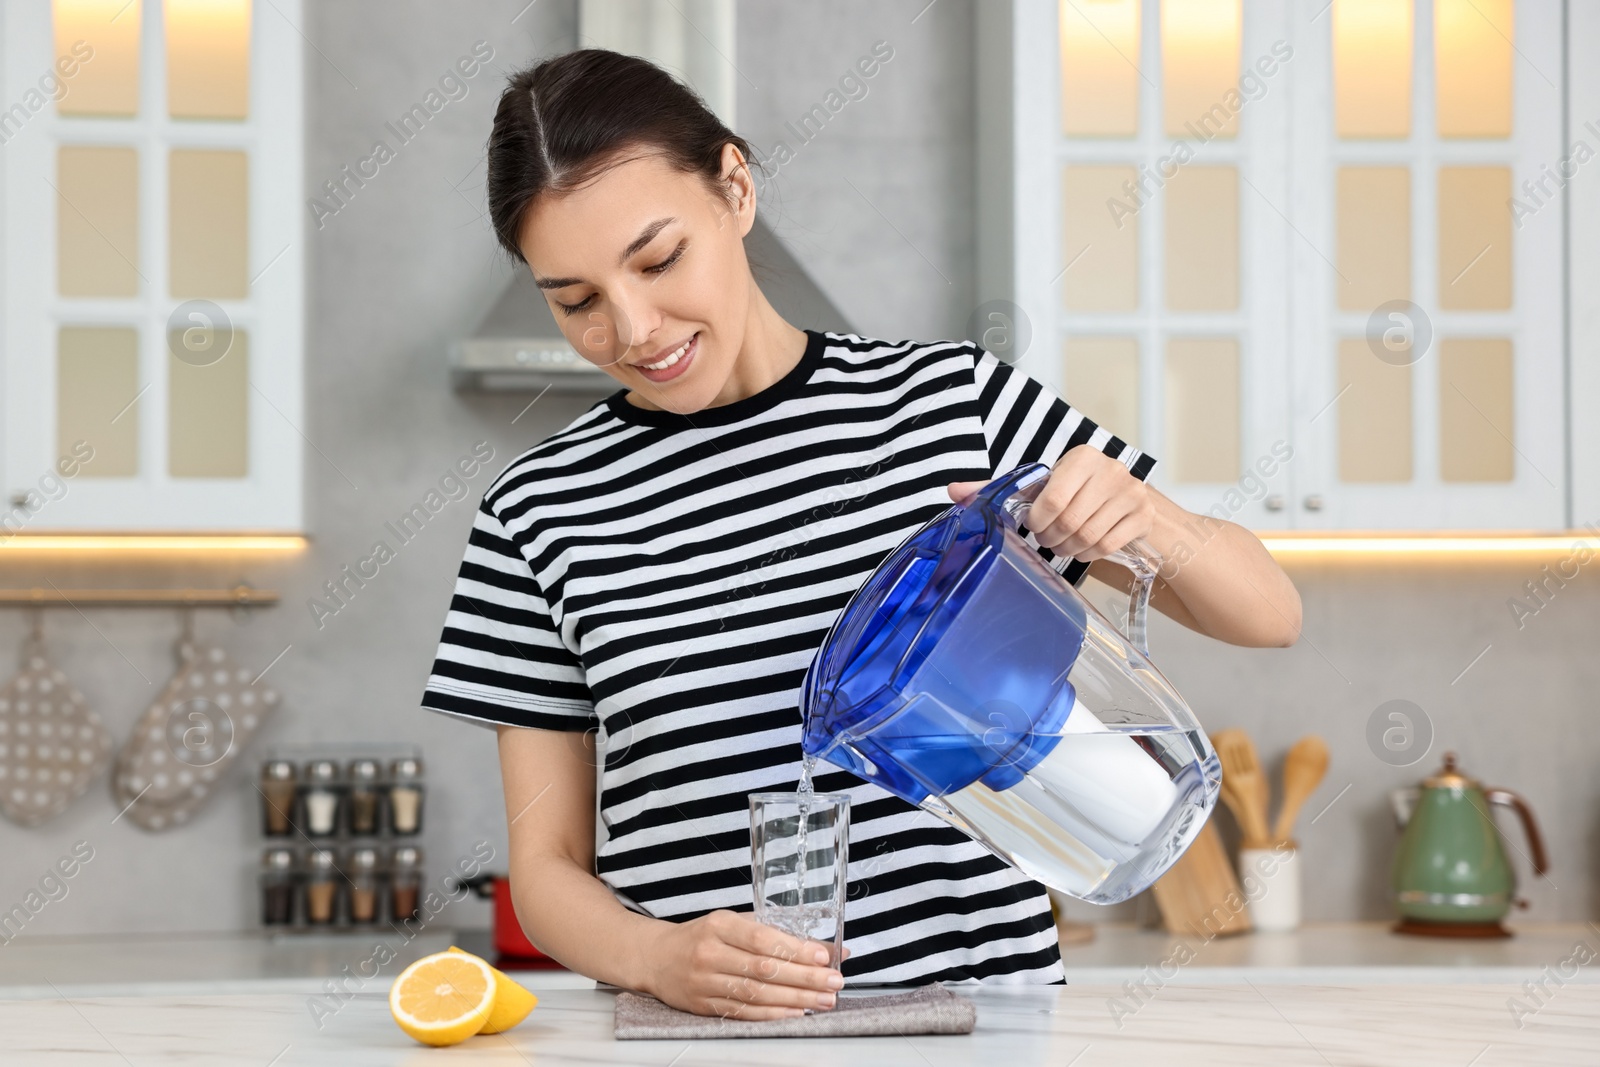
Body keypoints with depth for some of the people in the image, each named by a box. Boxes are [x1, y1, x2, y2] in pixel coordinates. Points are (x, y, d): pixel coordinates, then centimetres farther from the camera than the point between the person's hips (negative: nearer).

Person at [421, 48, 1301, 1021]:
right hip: (692, 1042, 3)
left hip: (972, 991, -3)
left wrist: (1144, 519, -11)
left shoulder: (951, 397, 5)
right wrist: (661, 957, -15)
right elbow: (548, 866, 6)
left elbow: (1269, 614, 9)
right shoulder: (540, 512, 4)